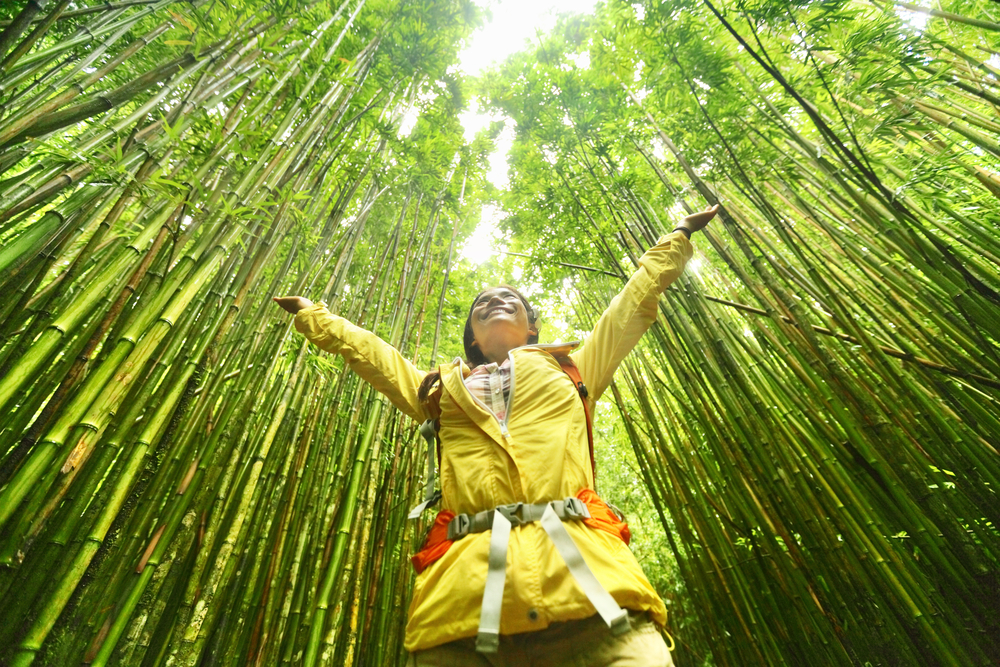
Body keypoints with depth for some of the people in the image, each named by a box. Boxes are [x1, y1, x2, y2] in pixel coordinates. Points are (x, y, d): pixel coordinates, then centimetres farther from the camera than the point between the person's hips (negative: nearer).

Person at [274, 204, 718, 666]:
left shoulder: (572, 369, 25)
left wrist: (679, 235, 44)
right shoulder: (440, 390, 26)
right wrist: (310, 313, 48)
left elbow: (636, 301, 33)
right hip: (462, 582, 1)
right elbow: (362, 347, 37)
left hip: (585, 571, 0)